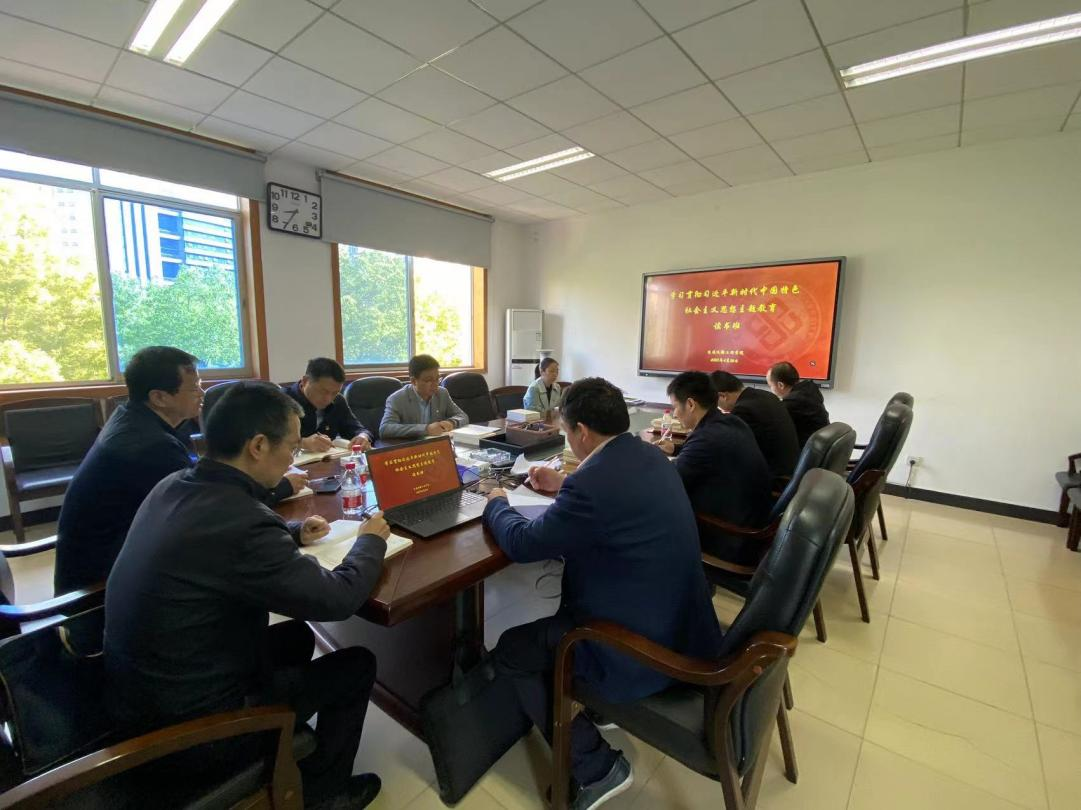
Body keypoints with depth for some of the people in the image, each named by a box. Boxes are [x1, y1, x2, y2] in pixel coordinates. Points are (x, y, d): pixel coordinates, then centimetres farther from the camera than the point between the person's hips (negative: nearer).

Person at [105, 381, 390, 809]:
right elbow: (338, 599, -23)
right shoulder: (240, 518, -34)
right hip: (183, 721, -8)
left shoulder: (173, 486, -6)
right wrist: (371, 540, -6)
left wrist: (293, 533, 6)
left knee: (297, 636, 23)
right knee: (357, 664, 6)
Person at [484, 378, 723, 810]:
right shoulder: (650, 456, -2)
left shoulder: (591, 482, -30)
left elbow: (523, 544, -16)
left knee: (511, 650, 8)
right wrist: (564, 484, 19)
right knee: (551, 619, 27)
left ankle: (596, 767, 12)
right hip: (681, 623, 9)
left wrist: (496, 504, 4)